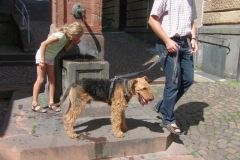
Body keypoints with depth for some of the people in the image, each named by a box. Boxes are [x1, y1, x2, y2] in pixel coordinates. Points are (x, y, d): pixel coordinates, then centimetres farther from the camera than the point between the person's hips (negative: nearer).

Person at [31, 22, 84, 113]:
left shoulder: (68, 37, -2)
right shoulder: (60, 35, -27)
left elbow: (66, 49, 5)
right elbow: (43, 44, -28)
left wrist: (73, 42, -9)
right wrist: (42, 60, -27)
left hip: (50, 58, 8)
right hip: (42, 55, -8)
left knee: (52, 79, 5)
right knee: (40, 79, -8)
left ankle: (51, 103, 10)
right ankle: (34, 104, -2)